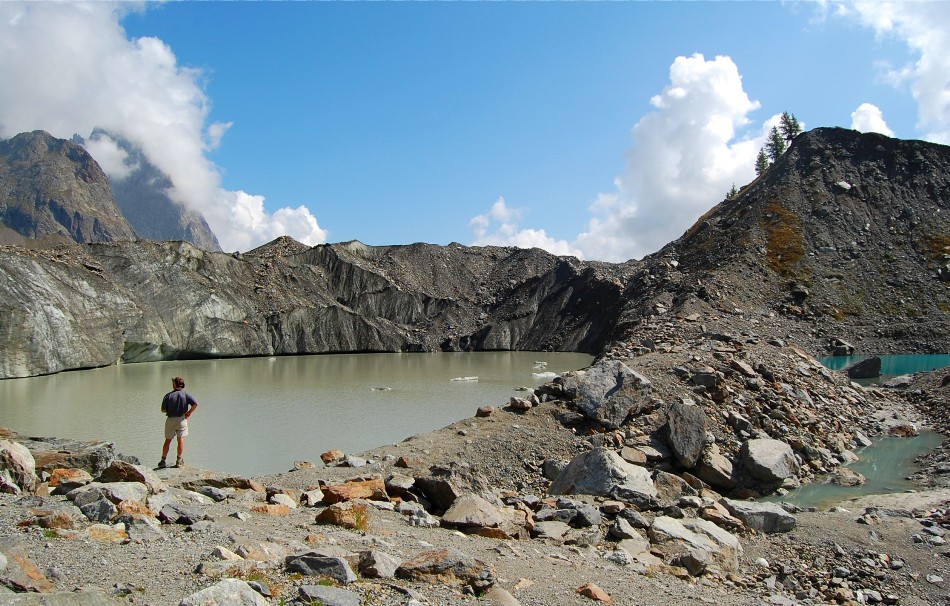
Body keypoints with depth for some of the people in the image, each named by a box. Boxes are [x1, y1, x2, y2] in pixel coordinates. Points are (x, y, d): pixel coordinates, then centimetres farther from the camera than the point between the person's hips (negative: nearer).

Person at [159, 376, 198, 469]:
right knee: (181, 440, 6)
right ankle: (179, 461, 7)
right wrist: (189, 413, -2)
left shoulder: (168, 396, -5)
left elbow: (163, 410, -5)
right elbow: (195, 404, -15)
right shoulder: (186, 394, -6)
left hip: (170, 419, 1)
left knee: (167, 440, 11)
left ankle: (163, 461, 16)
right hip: (182, 419, -1)